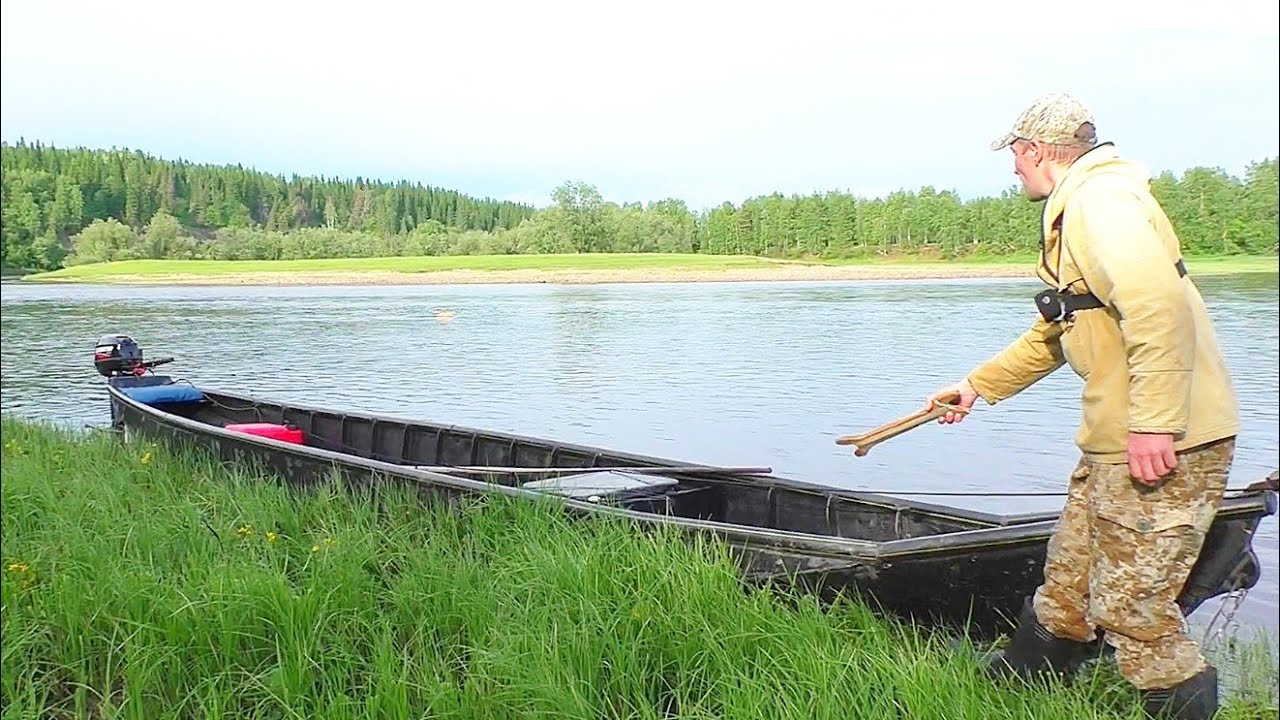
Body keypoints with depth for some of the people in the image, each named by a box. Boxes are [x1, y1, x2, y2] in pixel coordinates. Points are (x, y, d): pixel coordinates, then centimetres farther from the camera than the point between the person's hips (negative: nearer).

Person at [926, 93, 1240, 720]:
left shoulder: (1099, 200, -15)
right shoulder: (1076, 210, 20)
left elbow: (1159, 306, -29)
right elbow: (1052, 334, 30)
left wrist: (1153, 425, -30)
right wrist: (978, 385, 32)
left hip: (1163, 445, -11)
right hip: (1116, 441, 11)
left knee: (1131, 602, -3)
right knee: (1070, 579, 22)